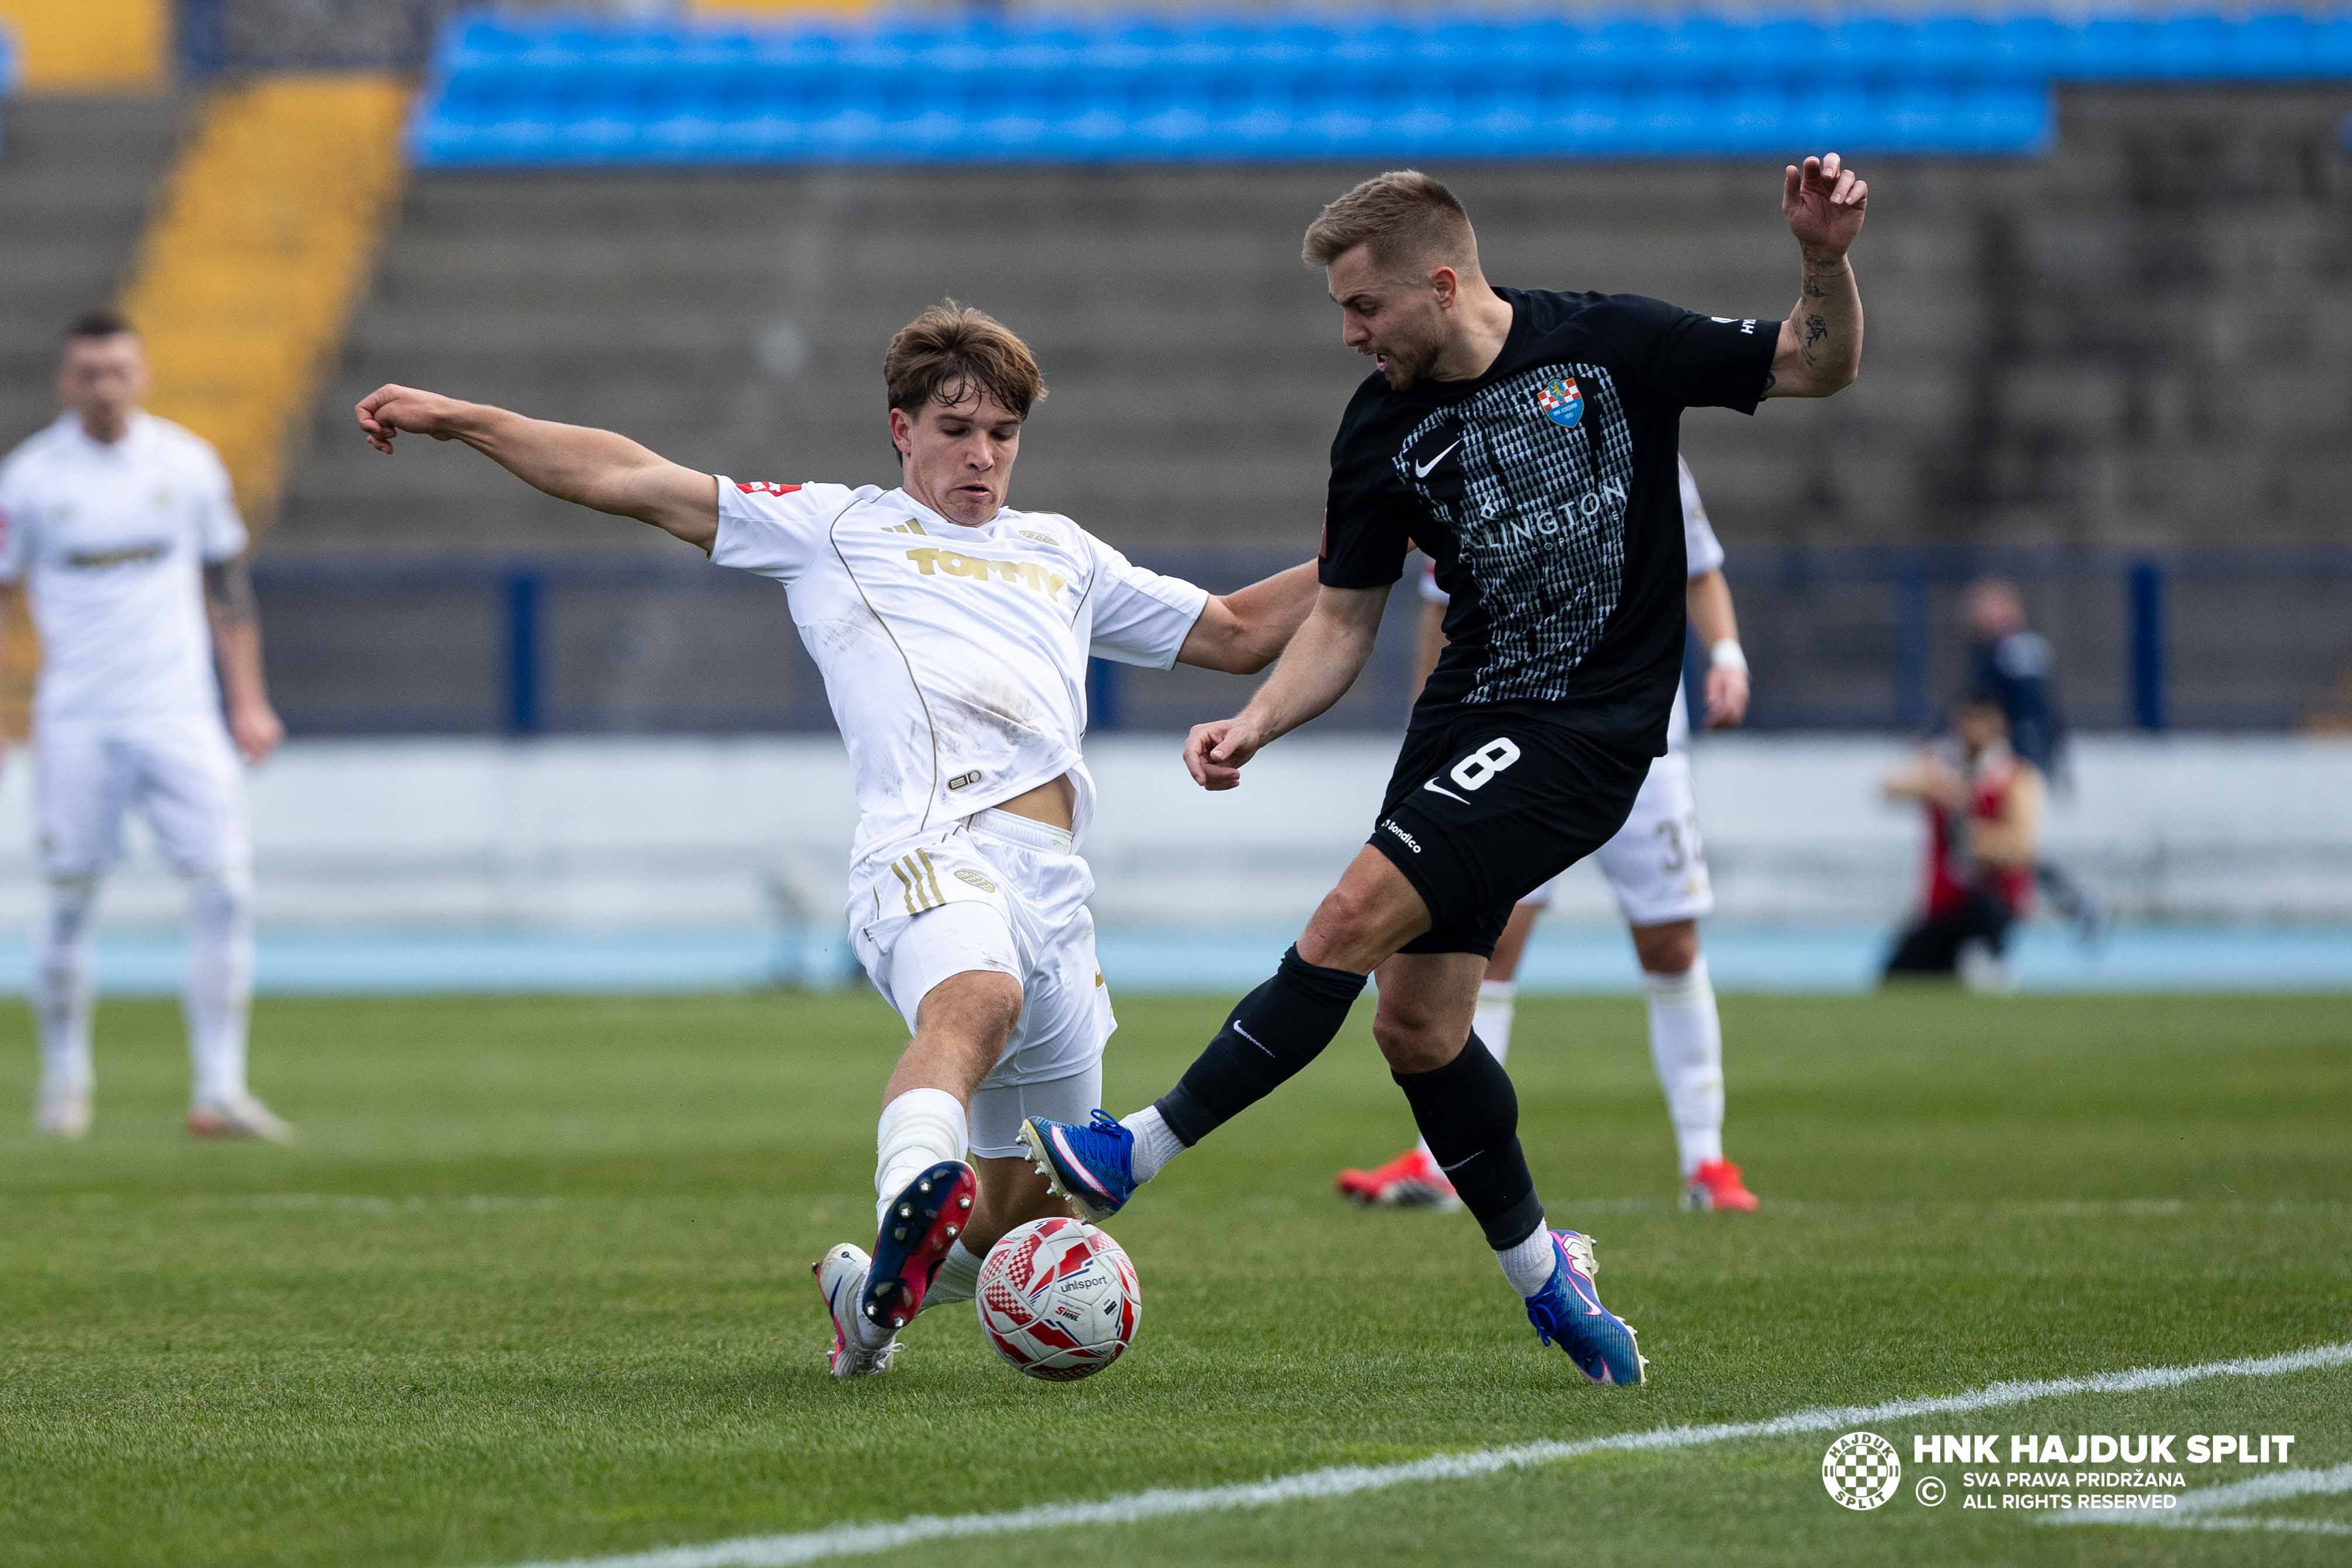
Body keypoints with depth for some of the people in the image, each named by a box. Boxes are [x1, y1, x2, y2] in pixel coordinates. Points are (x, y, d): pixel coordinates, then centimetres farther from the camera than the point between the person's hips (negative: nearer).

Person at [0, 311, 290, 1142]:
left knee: (226, 887, -10)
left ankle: (219, 1088, -8)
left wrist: (248, 700, 11)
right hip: (76, 723, -1)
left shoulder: (186, 464, 4)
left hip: (180, 714, 1)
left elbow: (226, 583, 13)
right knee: (70, 895, 2)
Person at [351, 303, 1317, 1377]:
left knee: (1028, 1212, 8)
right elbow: (630, 481, 17)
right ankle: (913, 1192, -63)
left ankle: (871, 1290, 34)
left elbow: (1237, 633, 38)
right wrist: (455, 420, 12)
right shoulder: (834, 529, 20)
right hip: (928, 847, -6)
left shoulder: (1063, 555, 32)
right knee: (978, 997, -41)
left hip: (1054, 885, 6)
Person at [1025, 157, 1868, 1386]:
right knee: (1415, 1024, 4)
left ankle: (1136, 1154, -13)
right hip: (1468, 716, 6)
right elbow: (1343, 620, 10)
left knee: (1356, 916, -18)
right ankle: (1540, 1271, 23)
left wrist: (1826, 262, -18)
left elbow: (1817, 369, 2)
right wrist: (1255, 724, -8)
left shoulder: (1610, 347, -7)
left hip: (1589, 730, -6)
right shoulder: (1381, 430, 4)